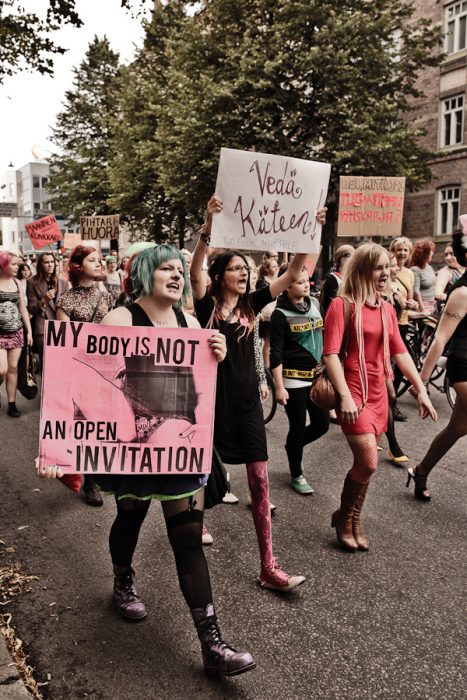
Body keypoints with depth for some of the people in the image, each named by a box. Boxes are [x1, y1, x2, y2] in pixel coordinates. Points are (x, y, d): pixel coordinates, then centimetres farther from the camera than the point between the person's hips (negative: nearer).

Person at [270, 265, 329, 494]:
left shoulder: (313, 306, 7)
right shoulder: (281, 314, -11)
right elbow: (276, 354, -13)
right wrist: (279, 387, -18)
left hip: (316, 377, 6)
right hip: (293, 380, -6)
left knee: (322, 424, 7)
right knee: (298, 428, 4)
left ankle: (293, 447, 35)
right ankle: (297, 476, 22)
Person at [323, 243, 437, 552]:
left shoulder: (387, 309, 10)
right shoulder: (342, 305, -10)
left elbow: (400, 352, 13)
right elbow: (330, 353, -15)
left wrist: (422, 390, 8)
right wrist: (345, 396, -23)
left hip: (378, 395, 6)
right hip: (353, 394, -6)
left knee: (366, 464, 10)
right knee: (369, 462, -12)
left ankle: (354, 520, 30)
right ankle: (343, 517, 13)